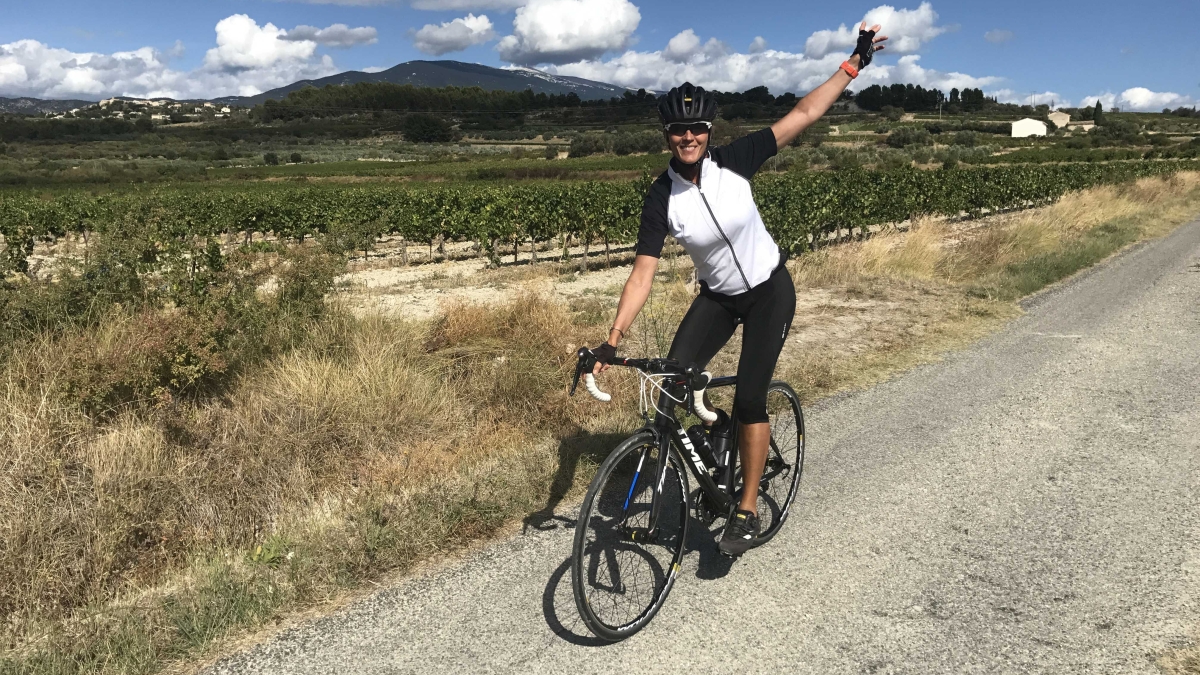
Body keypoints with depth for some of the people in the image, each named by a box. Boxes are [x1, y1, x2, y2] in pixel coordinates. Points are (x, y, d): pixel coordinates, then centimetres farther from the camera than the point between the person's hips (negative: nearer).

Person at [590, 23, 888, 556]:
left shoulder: (735, 162, -18)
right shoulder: (661, 200, -16)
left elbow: (804, 114, -12)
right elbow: (642, 276, -19)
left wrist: (854, 64, -16)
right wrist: (611, 342, -27)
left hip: (770, 291, -2)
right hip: (717, 296, 2)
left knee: (749, 400, -10)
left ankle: (747, 511, 6)